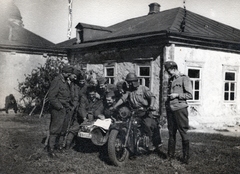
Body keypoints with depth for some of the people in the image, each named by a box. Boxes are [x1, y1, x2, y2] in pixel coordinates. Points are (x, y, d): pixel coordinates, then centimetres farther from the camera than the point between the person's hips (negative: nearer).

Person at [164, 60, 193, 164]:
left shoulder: (184, 79, -3)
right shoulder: (170, 80, 18)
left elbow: (189, 95, -8)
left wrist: (177, 95, -15)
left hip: (180, 109, -7)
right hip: (170, 109, 7)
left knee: (183, 132, -4)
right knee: (171, 132, 10)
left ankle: (186, 157, 3)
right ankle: (170, 155, 18)